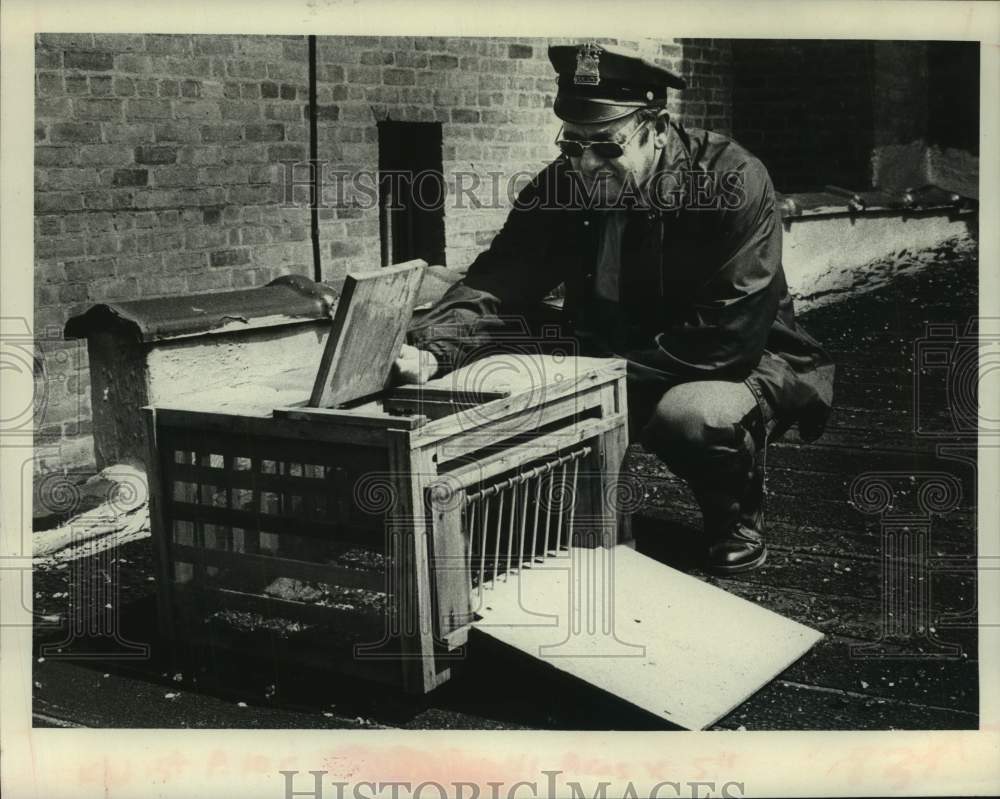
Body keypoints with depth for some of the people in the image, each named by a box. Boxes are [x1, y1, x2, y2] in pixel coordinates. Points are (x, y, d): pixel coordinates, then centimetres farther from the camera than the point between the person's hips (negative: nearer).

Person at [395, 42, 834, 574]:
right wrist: (430, 348, -35)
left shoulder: (733, 182, -24)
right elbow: (496, 281, -15)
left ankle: (737, 515, -3)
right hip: (618, 368, 5)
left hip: (746, 363, -4)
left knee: (693, 413, -38)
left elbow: (726, 338, -28)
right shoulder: (563, 186, -8)